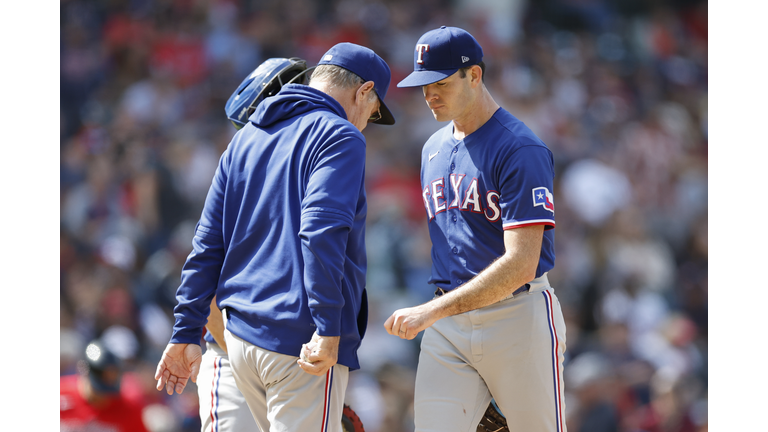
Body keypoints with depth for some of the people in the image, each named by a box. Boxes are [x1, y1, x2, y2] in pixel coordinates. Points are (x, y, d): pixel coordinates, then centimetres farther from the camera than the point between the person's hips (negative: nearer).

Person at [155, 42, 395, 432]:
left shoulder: (245, 138, 18)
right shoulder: (339, 136, -5)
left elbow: (207, 245, 14)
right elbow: (321, 231, -20)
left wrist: (187, 332, 14)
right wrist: (328, 328, -24)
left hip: (239, 333, 8)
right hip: (300, 339, -8)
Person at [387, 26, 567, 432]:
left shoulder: (520, 150, -13)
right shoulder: (433, 148, 14)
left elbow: (521, 263, -22)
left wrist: (432, 311, -26)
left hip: (518, 318, -6)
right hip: (446, 327, 6)